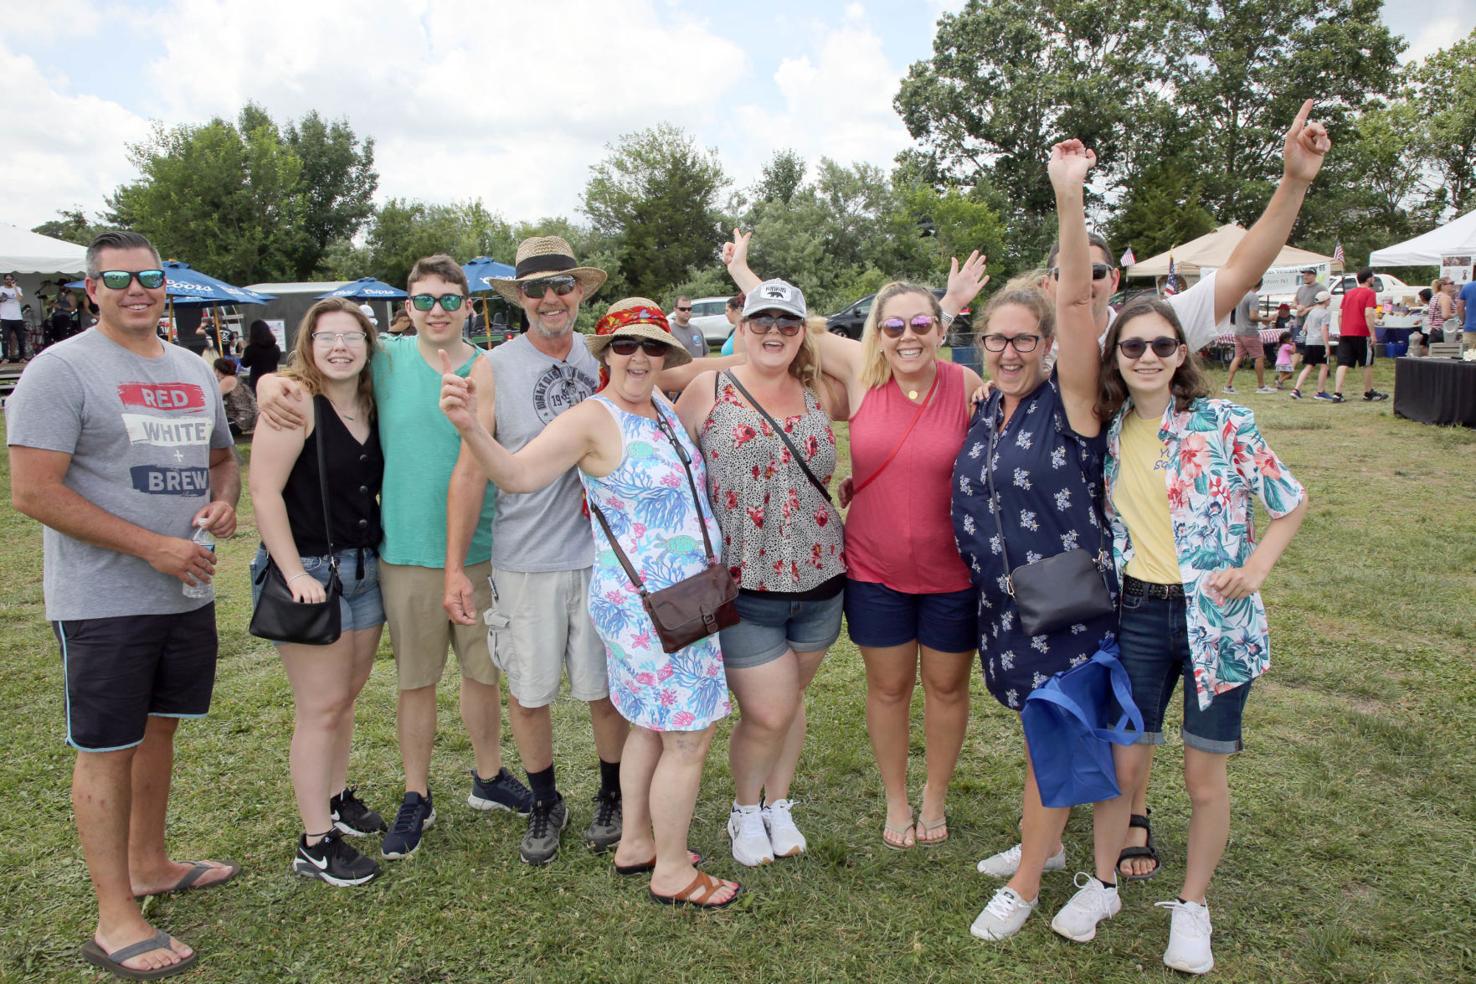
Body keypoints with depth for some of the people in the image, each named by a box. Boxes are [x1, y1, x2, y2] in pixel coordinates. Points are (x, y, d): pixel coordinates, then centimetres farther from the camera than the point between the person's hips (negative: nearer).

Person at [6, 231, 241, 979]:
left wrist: (223, 500, -2)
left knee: (157, 728, 18)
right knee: (106, 748, 1)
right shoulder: (61, 369, -10)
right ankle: (115, 921, 12)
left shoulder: (192, 371, 12)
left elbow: (220, 456, 22)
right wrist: (152, 546, -20)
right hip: (104, 602, -7)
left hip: (186, 593, 7)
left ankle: (148, 865, 35)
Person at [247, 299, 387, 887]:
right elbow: (264, 490, -18)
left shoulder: (370, 405, 7)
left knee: (347, 693, 18)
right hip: (309, 572, -7)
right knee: (321, 706, -2)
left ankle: (336, 798, 37)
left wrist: (379, 555, 10)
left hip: (364, 568, 7)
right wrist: (295, 573, -20)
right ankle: (315, 844, 10)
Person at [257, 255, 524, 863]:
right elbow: (306, 372, 8)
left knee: (483, 671, 14)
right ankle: (416, 798, 28)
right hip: (408, 552, 0)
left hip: (480, 551, 1)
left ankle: (488, 778, 36)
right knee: (416, 680, 11)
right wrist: (271, 383, -16)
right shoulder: (386, 360, -1)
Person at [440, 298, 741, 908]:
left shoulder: (666, 407, 7)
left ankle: (636, 842, 39)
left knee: (652, 725, 21)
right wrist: (471, 428, -45)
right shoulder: (593, 419, -17)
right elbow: (517, 474, -30)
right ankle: (672, 873, 19)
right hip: (648, 605, -9)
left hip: (682, 598, 9)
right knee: (688, 738, 1)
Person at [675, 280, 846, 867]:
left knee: (792, 701, 18)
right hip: (744, 587, -4)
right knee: (768, 714, -1)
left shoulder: (820, 394, 5)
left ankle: (778, 805, 41)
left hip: (818, 582, 4)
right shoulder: (709, 390, -4)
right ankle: (745, 810, 29)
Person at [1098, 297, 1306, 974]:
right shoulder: (1109, 432, 3)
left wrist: (1255, 569, -11)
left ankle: (1191, 906, 29)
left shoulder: (1224, 423, -9)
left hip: (1215, 617, -2)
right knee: (1124, 762, 7)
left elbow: (1292, 501, -1)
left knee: (1204, 773, 7)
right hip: (1138, 614, 3)